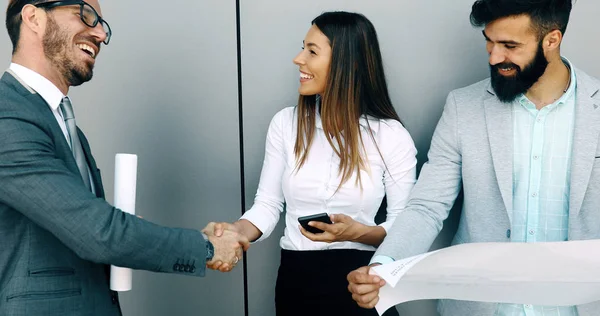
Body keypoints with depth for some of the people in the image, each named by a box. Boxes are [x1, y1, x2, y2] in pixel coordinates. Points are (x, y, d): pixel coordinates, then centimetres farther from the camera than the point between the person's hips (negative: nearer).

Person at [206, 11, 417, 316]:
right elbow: (268, 203, 0)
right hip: (296, 277, 2)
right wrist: (237, 231, -18)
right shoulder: (285, 123, -2)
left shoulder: (391, 135, -8)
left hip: (359, 280, -2)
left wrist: (357, 232, -20)